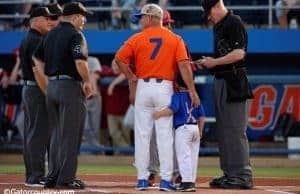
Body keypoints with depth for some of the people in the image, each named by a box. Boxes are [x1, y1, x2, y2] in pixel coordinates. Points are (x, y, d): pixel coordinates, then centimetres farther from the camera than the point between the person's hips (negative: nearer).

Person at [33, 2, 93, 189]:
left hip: (51, 87, 8)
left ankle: (53, 176, 15)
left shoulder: (51, 34, 14)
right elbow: (80, 62, -23)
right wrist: (88, 82, -10)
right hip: (70, 86, -8)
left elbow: (38, 59, 17)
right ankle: (66, 178, -3)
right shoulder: (75, 35, -11)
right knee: (70, 135, -3)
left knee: (57, 133, 15)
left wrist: (47, 84, 17)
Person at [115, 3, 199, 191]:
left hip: (144, 87, 0)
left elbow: (119, 58, -6)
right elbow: (184, 65, -7)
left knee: (142, 135, 6)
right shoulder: (175, 39, 2)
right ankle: (166, 180, -4)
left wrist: (131, 77, 5)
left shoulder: (137, 39, 0)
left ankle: (142, 179, 5)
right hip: (165, 89, 0)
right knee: (165, 135, 1)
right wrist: (192, 91, -9)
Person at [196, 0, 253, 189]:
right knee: (223, 130, 12)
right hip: (220, 81, 10)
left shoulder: (235, 23, -11)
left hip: (234, 82, -10)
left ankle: (243, 175, -8)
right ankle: (230, 173, 18)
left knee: (235, 129, -9)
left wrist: (214, 62, -13)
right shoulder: (217, 26, 18)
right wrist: (207, 63, 8)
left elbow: (239, 53, -19)